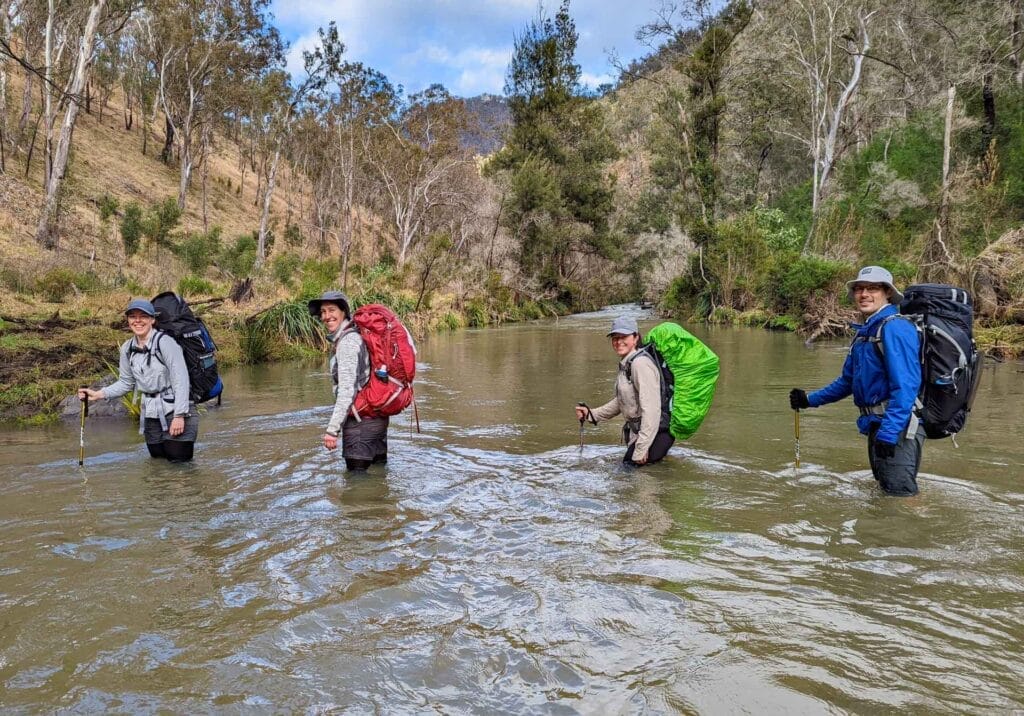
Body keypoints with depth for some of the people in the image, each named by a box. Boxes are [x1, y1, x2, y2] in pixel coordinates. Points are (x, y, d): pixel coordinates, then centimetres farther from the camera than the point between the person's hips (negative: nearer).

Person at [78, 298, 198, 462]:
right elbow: (126, 382, 12)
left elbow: (180, 379, -18)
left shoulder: (164, 342, -16)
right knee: (158, 456, 16)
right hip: (151, 413, 6)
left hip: (175, 409, -6)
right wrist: (98, 394, -1)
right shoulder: (127, 348, 2)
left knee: (179, 459, -3)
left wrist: (179, 415, -21)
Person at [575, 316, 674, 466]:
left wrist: (641, 449, -25)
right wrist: (591, 414, 14)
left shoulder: (641, 363, -22)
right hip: (638, 430, 10)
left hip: (657, 431, -10)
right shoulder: (625, 364, 9)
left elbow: (651, 408, -26)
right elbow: (621, 401, 19)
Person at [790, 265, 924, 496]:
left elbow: (905, 385, -22)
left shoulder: (895, 327, -14)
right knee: (885, 489, 17)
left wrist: (888, 431, -27)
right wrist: (810, 399, 24)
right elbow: (848, 380, 26)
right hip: (878, 425, 10)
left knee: (900, 493, -9)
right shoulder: (864, 332, 16)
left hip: (898, 426, -10)